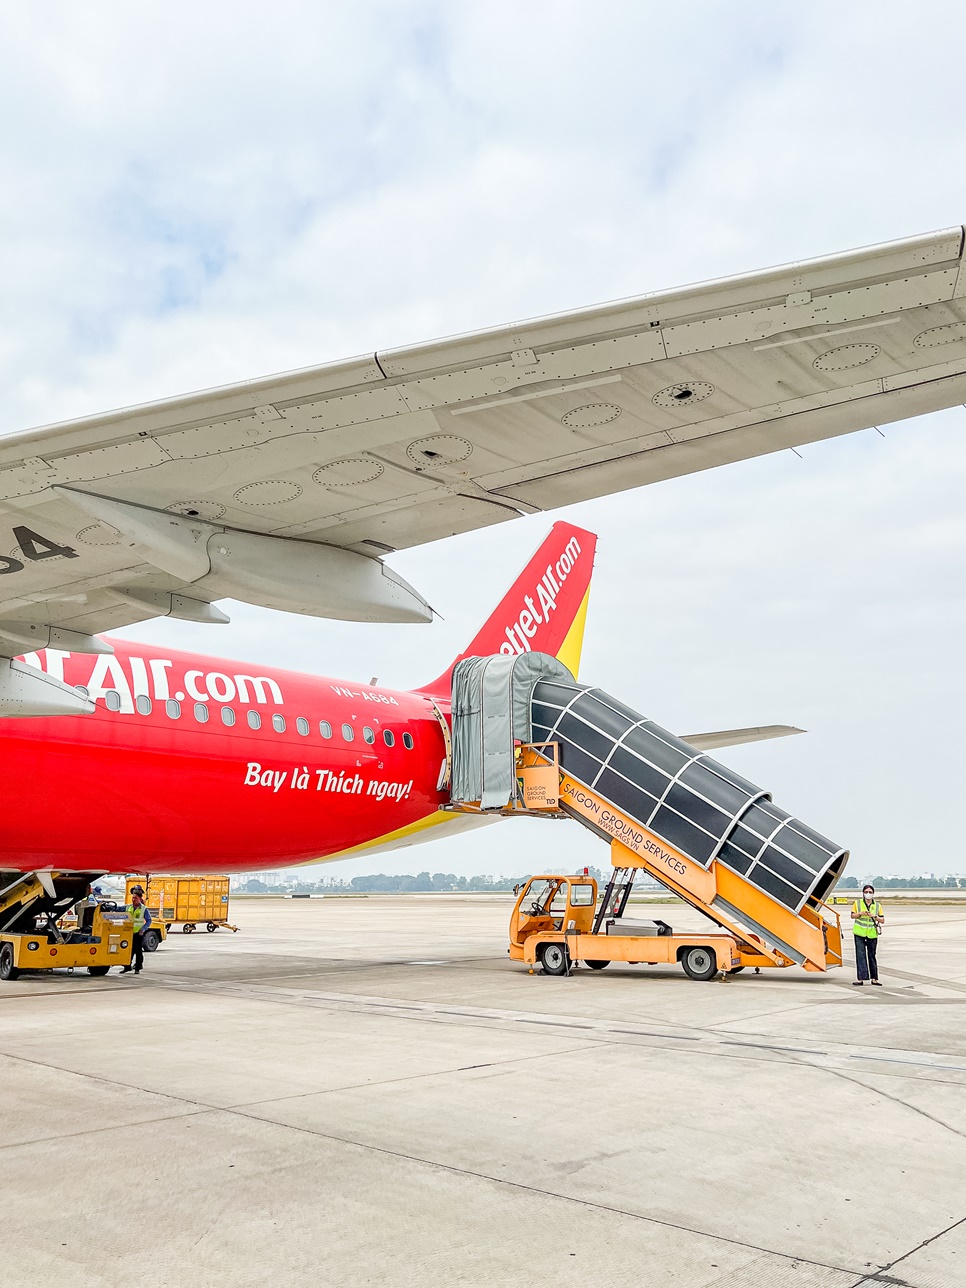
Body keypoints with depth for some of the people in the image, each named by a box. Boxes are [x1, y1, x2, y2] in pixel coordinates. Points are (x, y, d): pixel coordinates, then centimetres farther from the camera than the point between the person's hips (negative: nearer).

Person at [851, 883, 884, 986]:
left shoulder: (877, 905, 5)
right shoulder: (857, 903, 3)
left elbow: (882, 920, 5)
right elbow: (852, 916, 8)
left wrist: (874, 916, -13)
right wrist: (860, 913, -11)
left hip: (872, 934, 1)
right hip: (859, 933, -1)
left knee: (872, 956, 7)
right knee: (860, 955, -5)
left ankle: (874, 978, 14)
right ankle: (861, 978, -6)